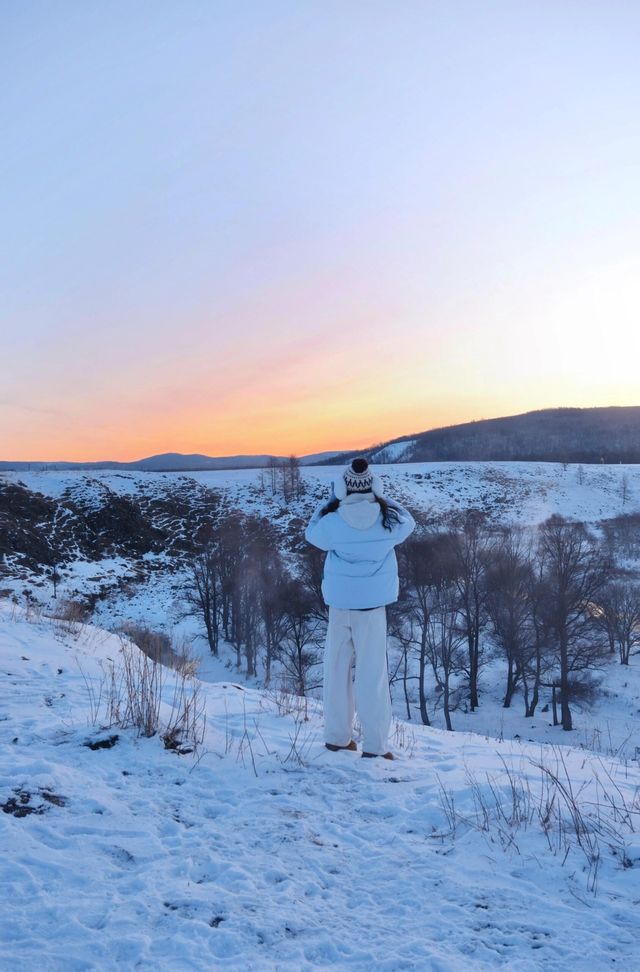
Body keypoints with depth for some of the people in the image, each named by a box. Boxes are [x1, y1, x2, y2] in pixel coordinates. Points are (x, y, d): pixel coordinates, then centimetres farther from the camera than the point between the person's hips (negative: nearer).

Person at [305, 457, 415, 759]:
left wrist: (332, 501, 14)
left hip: (340, 604, 1)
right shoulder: (387, 520, -11)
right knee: (372, 673, 3)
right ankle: (375, 745, 6)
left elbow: (312, 533, 10)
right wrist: (380, 499, 17)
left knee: (337, 669, 13)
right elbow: (408, 522, 12)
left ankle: (337, 736, 22)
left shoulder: (333, 522, -12)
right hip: (373, 603, -1)